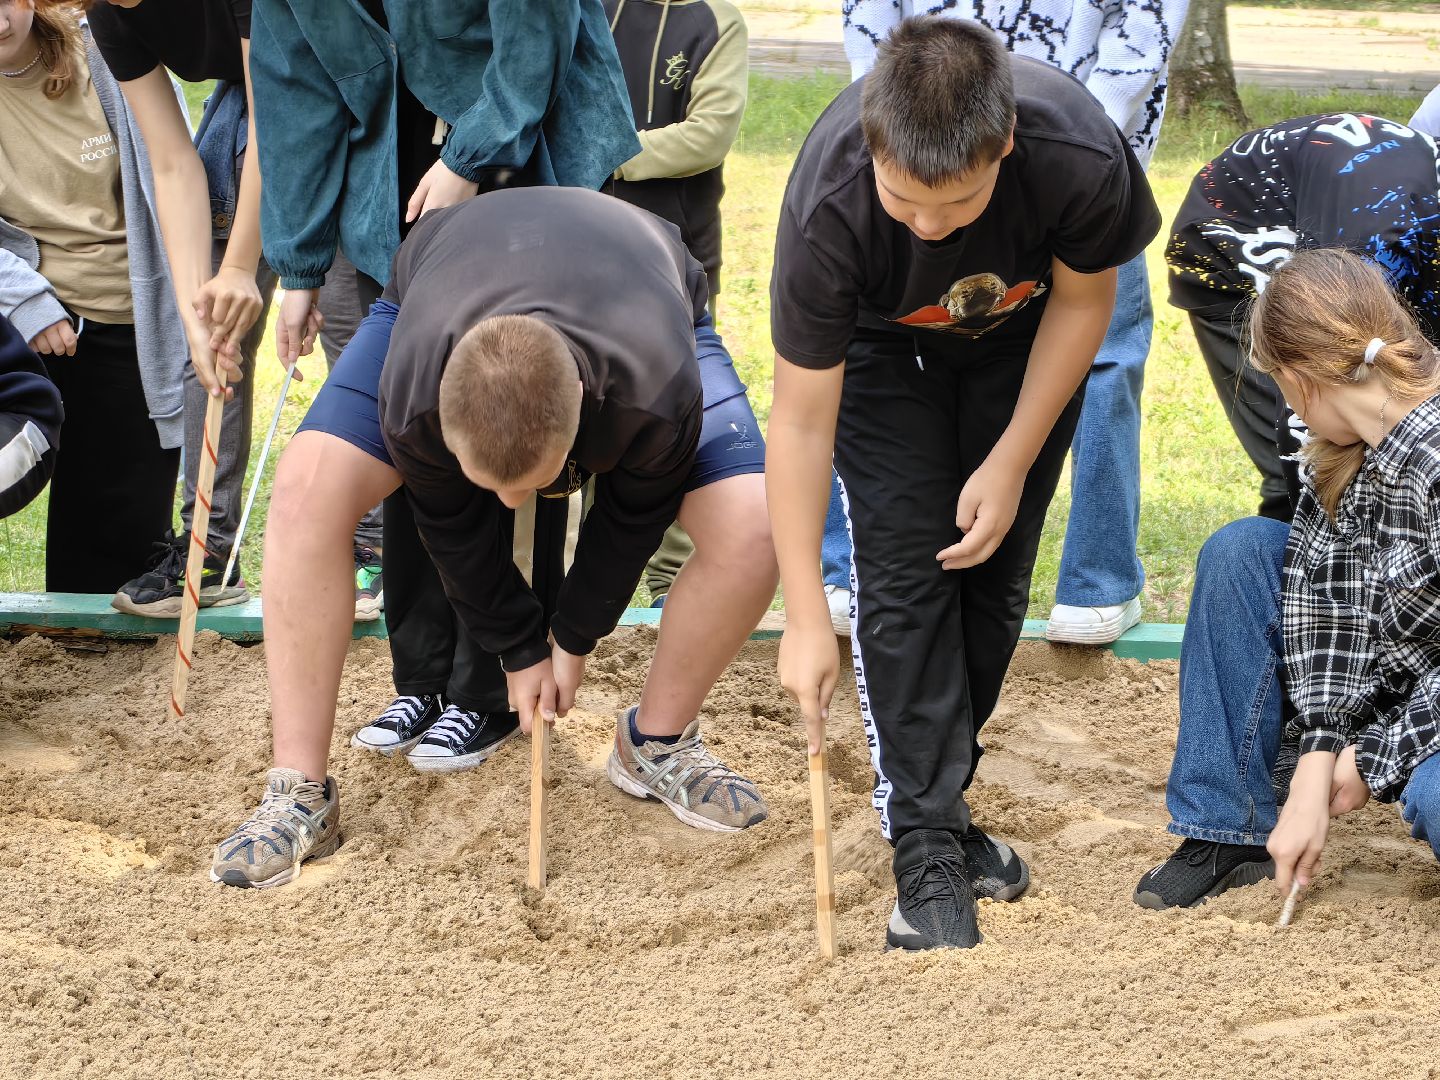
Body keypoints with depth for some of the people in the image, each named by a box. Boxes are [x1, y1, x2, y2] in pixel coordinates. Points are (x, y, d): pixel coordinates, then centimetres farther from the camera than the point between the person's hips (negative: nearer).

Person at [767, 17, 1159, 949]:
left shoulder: (1080, 160, -40)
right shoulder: (828, 207, -41)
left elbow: (1084, 297, -16)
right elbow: (802, 417, -30)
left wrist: (1012, 463, -16)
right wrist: (806, 616, -29)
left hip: (1022, 333, 1)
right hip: (883, 340, -1)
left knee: (994, 571, 1)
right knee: (904, 572, -13)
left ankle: (934, 793, 20)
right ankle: (928, 849, -9)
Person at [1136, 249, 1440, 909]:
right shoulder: (1341, 454, -4)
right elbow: (1320, 596, -8)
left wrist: (1376, 757, -14)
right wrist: (1315, 772, -16)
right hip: (1387, 686, 8)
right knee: (1241, 553, 0)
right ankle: (1229, 830, 3)